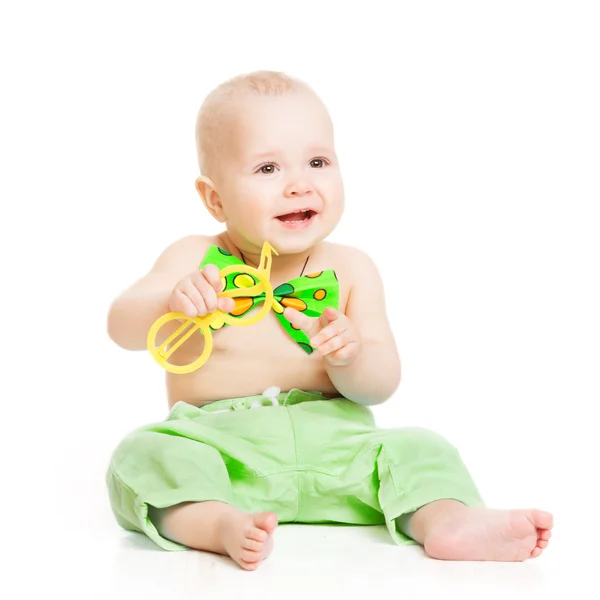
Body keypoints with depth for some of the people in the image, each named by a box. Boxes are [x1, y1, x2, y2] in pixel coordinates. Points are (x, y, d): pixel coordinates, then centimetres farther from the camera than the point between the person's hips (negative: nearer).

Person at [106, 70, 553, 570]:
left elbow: (382, 383, 1)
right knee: (144, 455, -28)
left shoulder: (350, 269, 4)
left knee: (417, 450, -16)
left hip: (327, 447, 2)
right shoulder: (196, 259, 1)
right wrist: (171, 302, -32)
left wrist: (350, 357, -23)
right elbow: (122, 327, -10)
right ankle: (218, 523, -47)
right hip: (214, 441, -2)